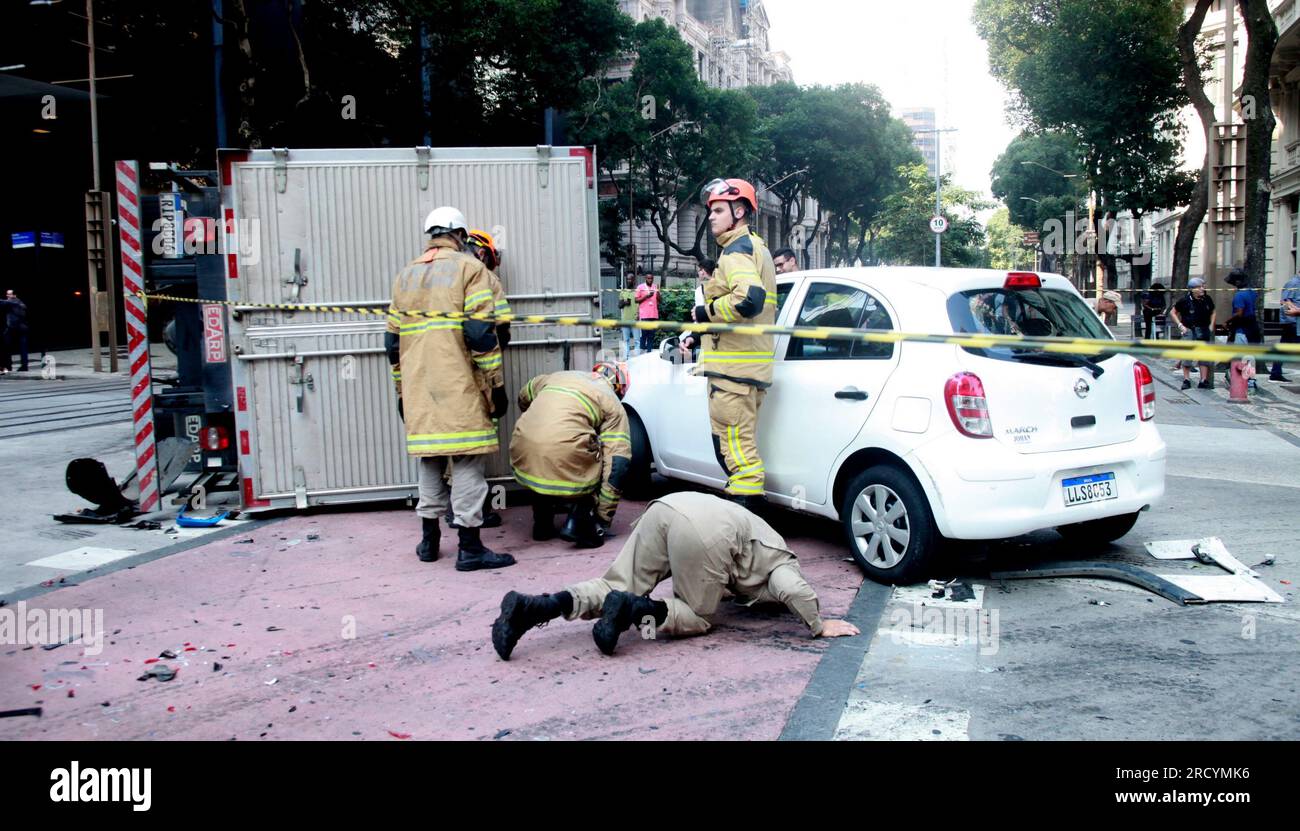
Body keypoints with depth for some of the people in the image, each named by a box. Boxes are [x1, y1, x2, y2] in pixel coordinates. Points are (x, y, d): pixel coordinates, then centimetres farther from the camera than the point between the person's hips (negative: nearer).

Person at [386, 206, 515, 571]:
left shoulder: (405, 276, 18)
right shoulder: (469, 268, -1)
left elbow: (393, 341, 18)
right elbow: (480, 333, -11)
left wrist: (402, 391, 24)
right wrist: (496, 385, -7)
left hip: (418, 390, 6)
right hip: (459, 389, -6)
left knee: (430, 459, 16)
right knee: (467, 460, -3)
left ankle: (429, 540, 23)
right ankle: (470, 547, -3)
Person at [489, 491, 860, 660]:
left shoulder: (766, 549, 42)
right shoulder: (784, 562, 23)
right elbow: (795, 591, 2)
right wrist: (820, 627, 15)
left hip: (669, 505, 6)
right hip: (704, 531, -6)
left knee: (616, 588, 7)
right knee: (697, 618, 11)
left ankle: (536, 607, -15)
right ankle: (636, 608, -17)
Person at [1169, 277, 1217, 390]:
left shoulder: (1207, 299, 3)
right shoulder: (1185, 300, -9)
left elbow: (1213, 312, 20)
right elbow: (1173, 312, -1)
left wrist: (1211, 325, 8)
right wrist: (1180, 325, -8)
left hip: (1204, 331, 4)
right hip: (1189, 331, -4)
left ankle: (1203, 381, 10)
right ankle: (1186, 380, 4)